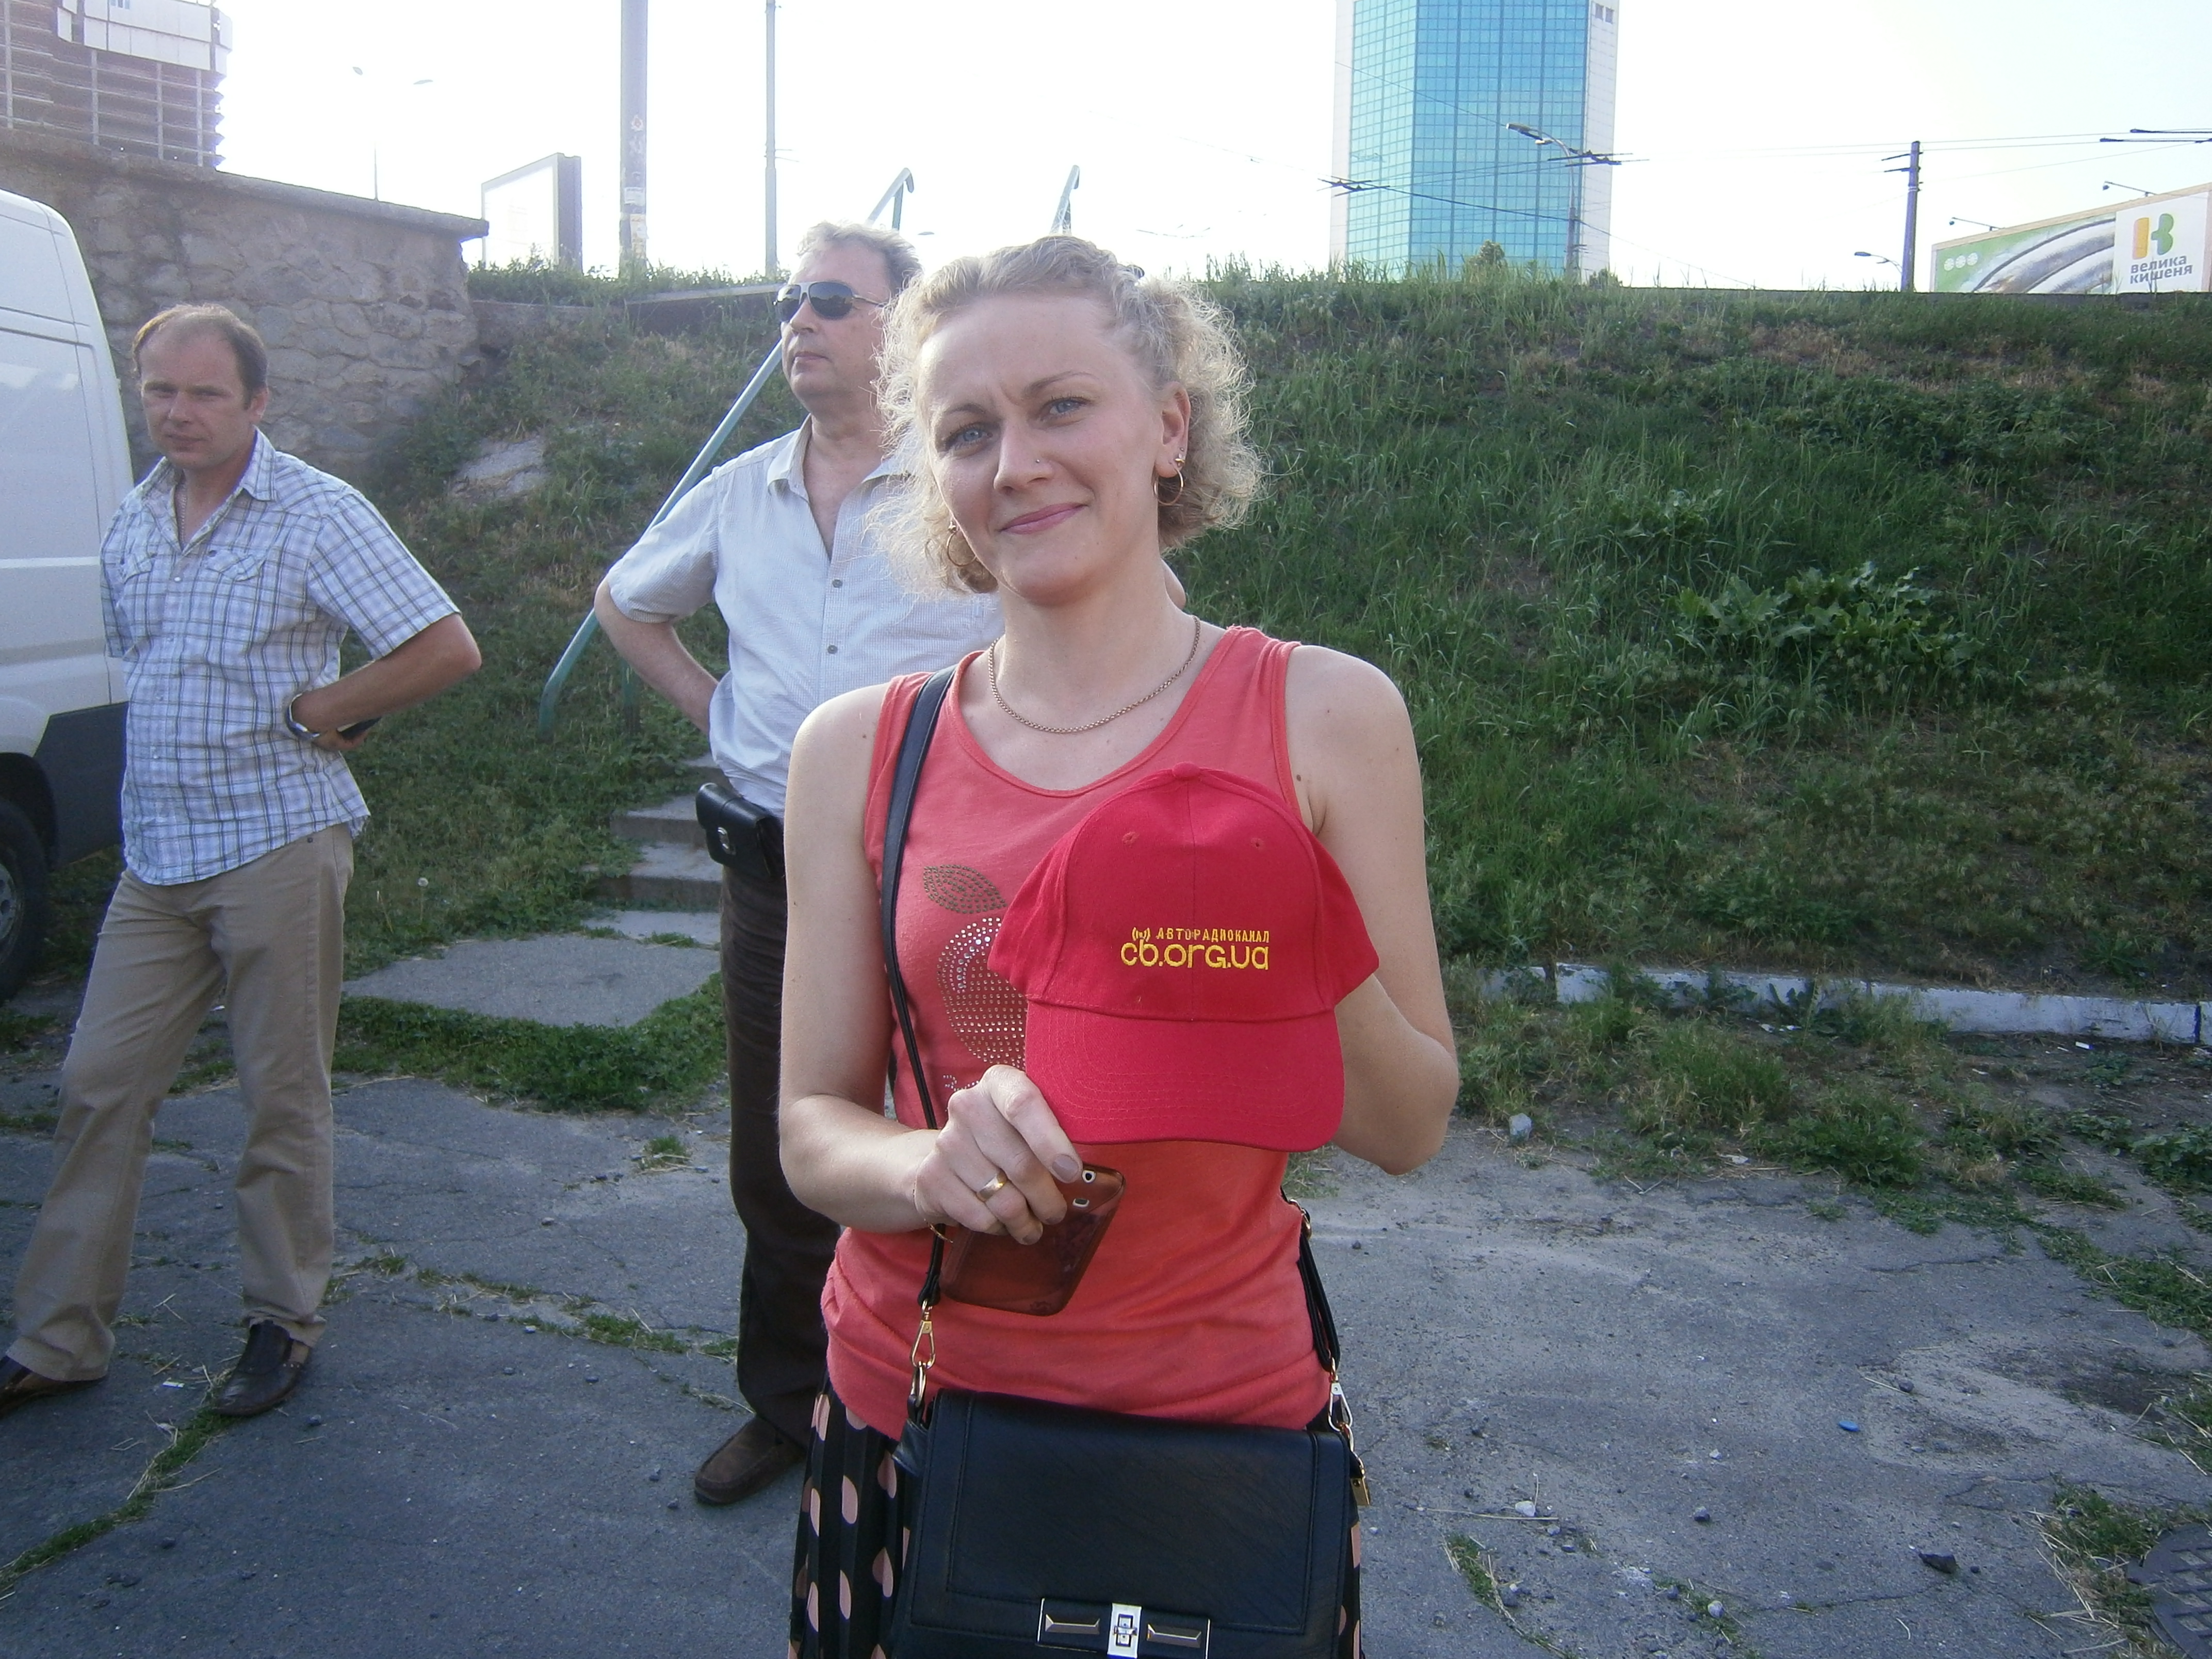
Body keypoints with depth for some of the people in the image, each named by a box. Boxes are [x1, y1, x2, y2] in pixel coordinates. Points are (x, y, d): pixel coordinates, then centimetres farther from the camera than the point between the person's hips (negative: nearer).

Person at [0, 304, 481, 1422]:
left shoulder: (316, 515, -9)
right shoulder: (133, 524, 11)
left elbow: (447, 649, -15)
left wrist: (315, 712, -11)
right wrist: (184, 746, 12)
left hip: (277, 847, -6)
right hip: (155, 856, 6)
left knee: (283, 1097, 4)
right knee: (99, 1085, 7)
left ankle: (284, 1321, 20)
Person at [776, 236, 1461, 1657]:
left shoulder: (1321, 714, -7)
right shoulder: (860, 750, -3)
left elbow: (1411, 1130, -4)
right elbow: (813, 1129, 1)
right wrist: (934, 1162, -21)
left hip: (1223, 1421, -1)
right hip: (912, 1401, 2)